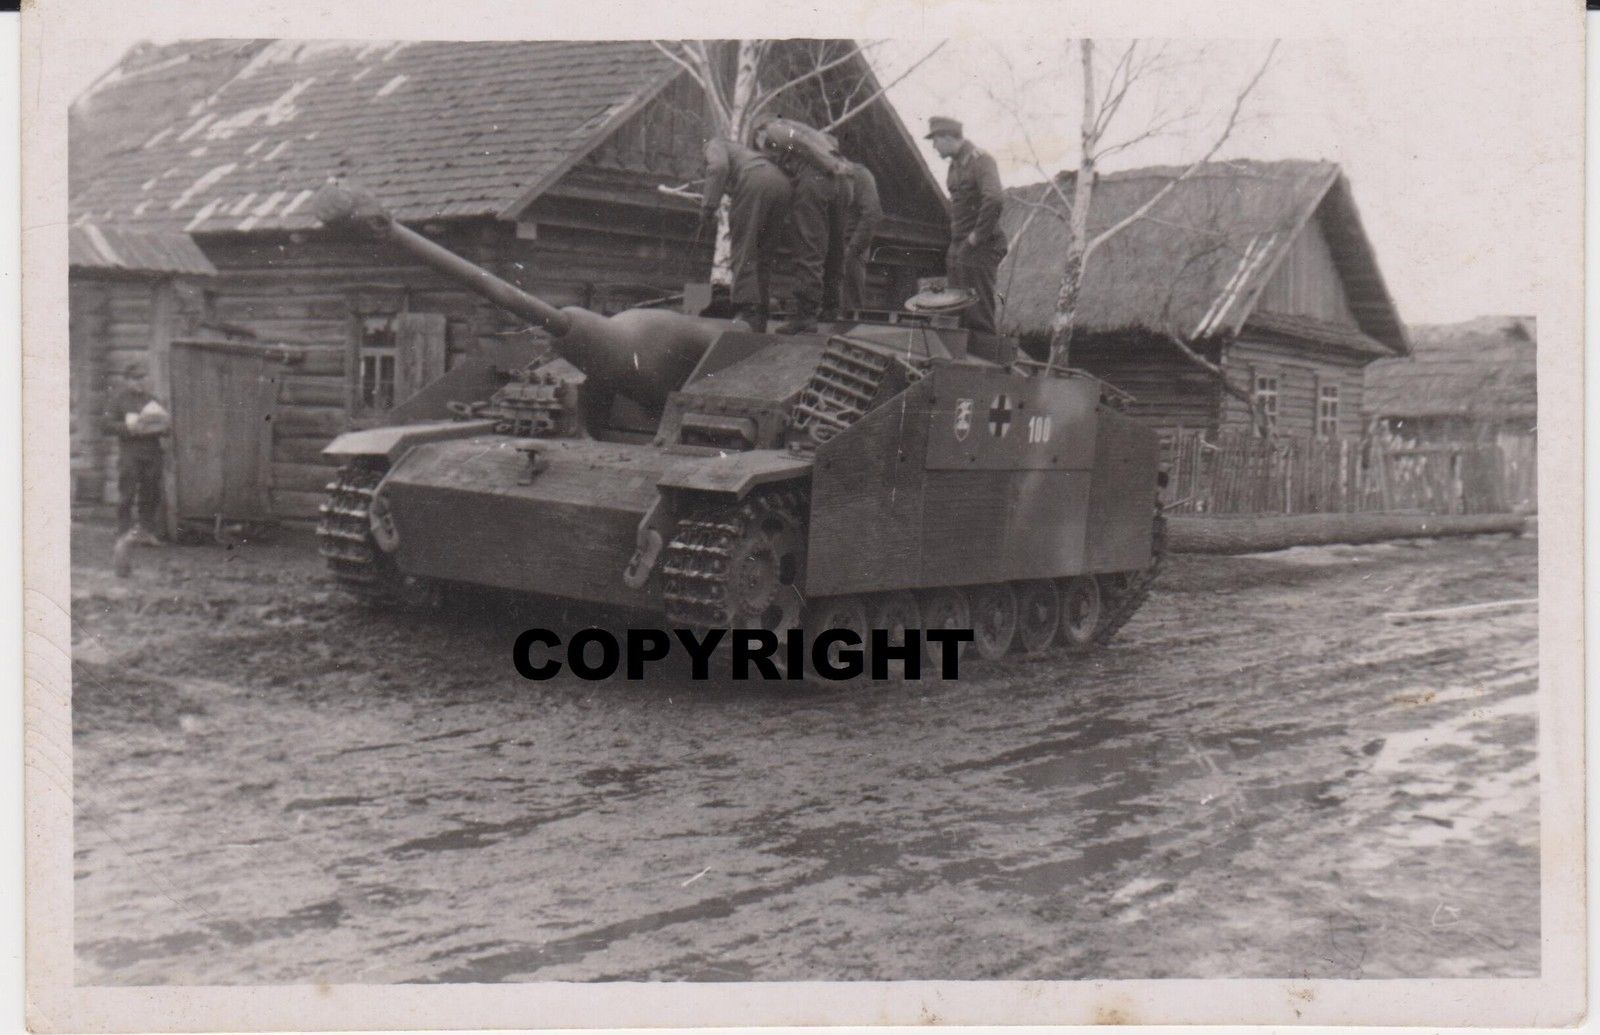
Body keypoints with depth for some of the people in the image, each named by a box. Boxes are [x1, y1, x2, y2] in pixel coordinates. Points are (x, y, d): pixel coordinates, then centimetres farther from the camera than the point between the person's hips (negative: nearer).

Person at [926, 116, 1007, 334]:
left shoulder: (980, 160, -13)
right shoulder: (955, 164, 16)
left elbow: (995, 200, -28)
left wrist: (977, 236, -21)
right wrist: (955, 243, 16)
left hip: (978, 250, -9)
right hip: (958, 248, 9)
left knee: (979, 317, -6)